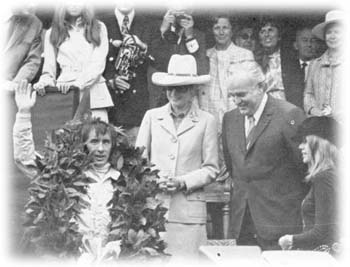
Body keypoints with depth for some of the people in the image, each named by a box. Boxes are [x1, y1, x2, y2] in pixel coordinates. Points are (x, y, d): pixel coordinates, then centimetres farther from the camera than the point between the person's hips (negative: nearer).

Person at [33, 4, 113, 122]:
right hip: (63, 92, 1)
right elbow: (49, 68, 15)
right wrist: (45, 81, -8)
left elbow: (98, 64, 0)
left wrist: (78, 83, -15)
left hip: (93, 91, 0)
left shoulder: (99, 28, 11)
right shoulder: (52, 33, 15)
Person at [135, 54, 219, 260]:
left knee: (186, 259, -5)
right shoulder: (152, 116, 10)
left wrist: (183, 182, -9)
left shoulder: (206, 121, 4)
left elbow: (211, 169, 4)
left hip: (188, 209, -1)